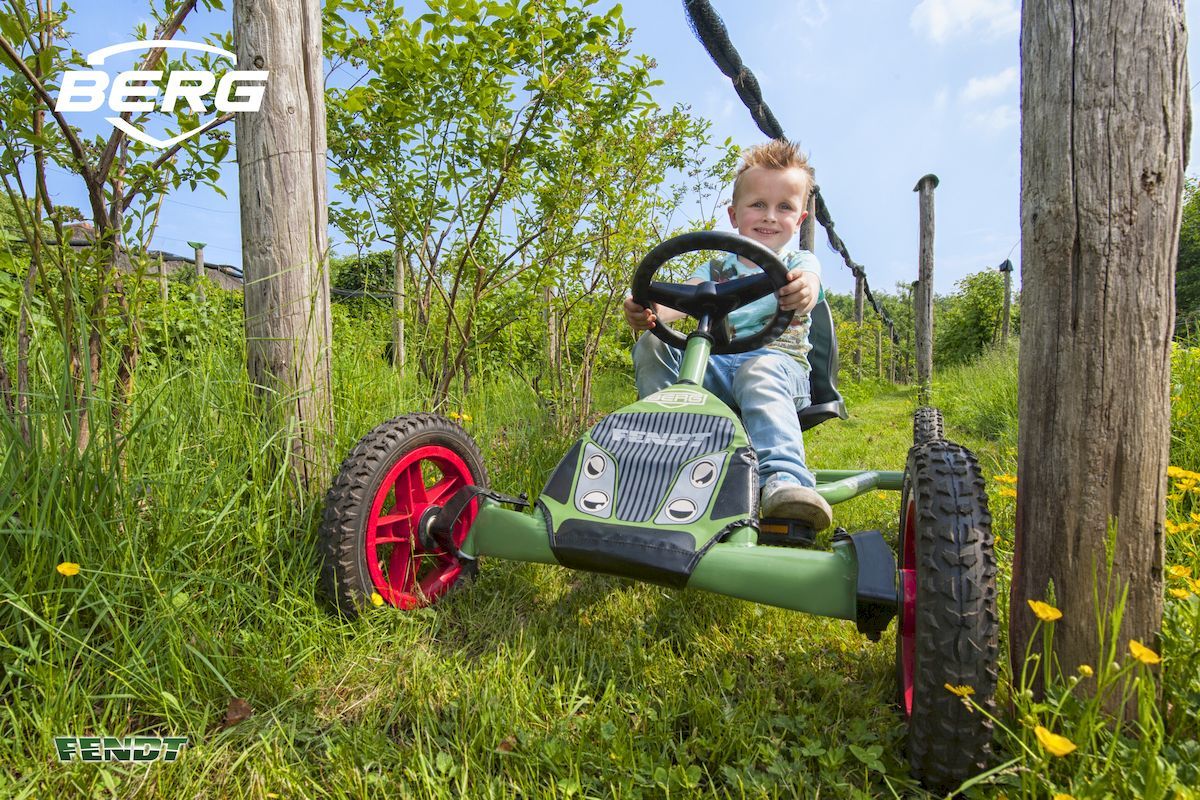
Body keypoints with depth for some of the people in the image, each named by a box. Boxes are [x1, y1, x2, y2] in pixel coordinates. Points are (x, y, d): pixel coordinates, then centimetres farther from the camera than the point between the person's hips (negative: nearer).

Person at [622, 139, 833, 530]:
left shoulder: (800, 263, 10)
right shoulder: (716, 268, 18)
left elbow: (806, 287, -16)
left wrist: (802, 291, -44)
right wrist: (649, 311, -27)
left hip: (777, 359, -3)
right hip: (712, 363, 3)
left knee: (759, 373, -40)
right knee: (650, 346, -17)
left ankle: (783, 479, -54)